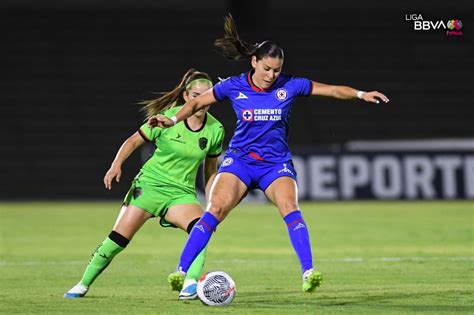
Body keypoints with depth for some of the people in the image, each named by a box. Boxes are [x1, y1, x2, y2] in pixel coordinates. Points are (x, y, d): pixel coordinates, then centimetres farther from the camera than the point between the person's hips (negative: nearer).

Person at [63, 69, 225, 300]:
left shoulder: (215, 130, -1)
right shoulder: (168, 117, -9)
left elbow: (211, 171, 12)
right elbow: (134, 141, 0)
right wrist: (117, 164, -16)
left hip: (181, 192, 2)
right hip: (150, 183, -2)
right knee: (118, 238, -8)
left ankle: (191, 282, -33)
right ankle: (84, 284, 10)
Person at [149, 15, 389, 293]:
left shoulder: (289, 86, -3)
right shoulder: (234, 87, -3)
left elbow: (332, 90, 0)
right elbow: (197, 103, 9)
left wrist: (361, 94, -14)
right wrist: (174, 120, -6)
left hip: (277, 163, 0)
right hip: (240, 158, 0)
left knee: (289, 207, -27)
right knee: (216, 208, -20)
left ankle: (308, 273, -30)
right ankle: (182, 271, -18)